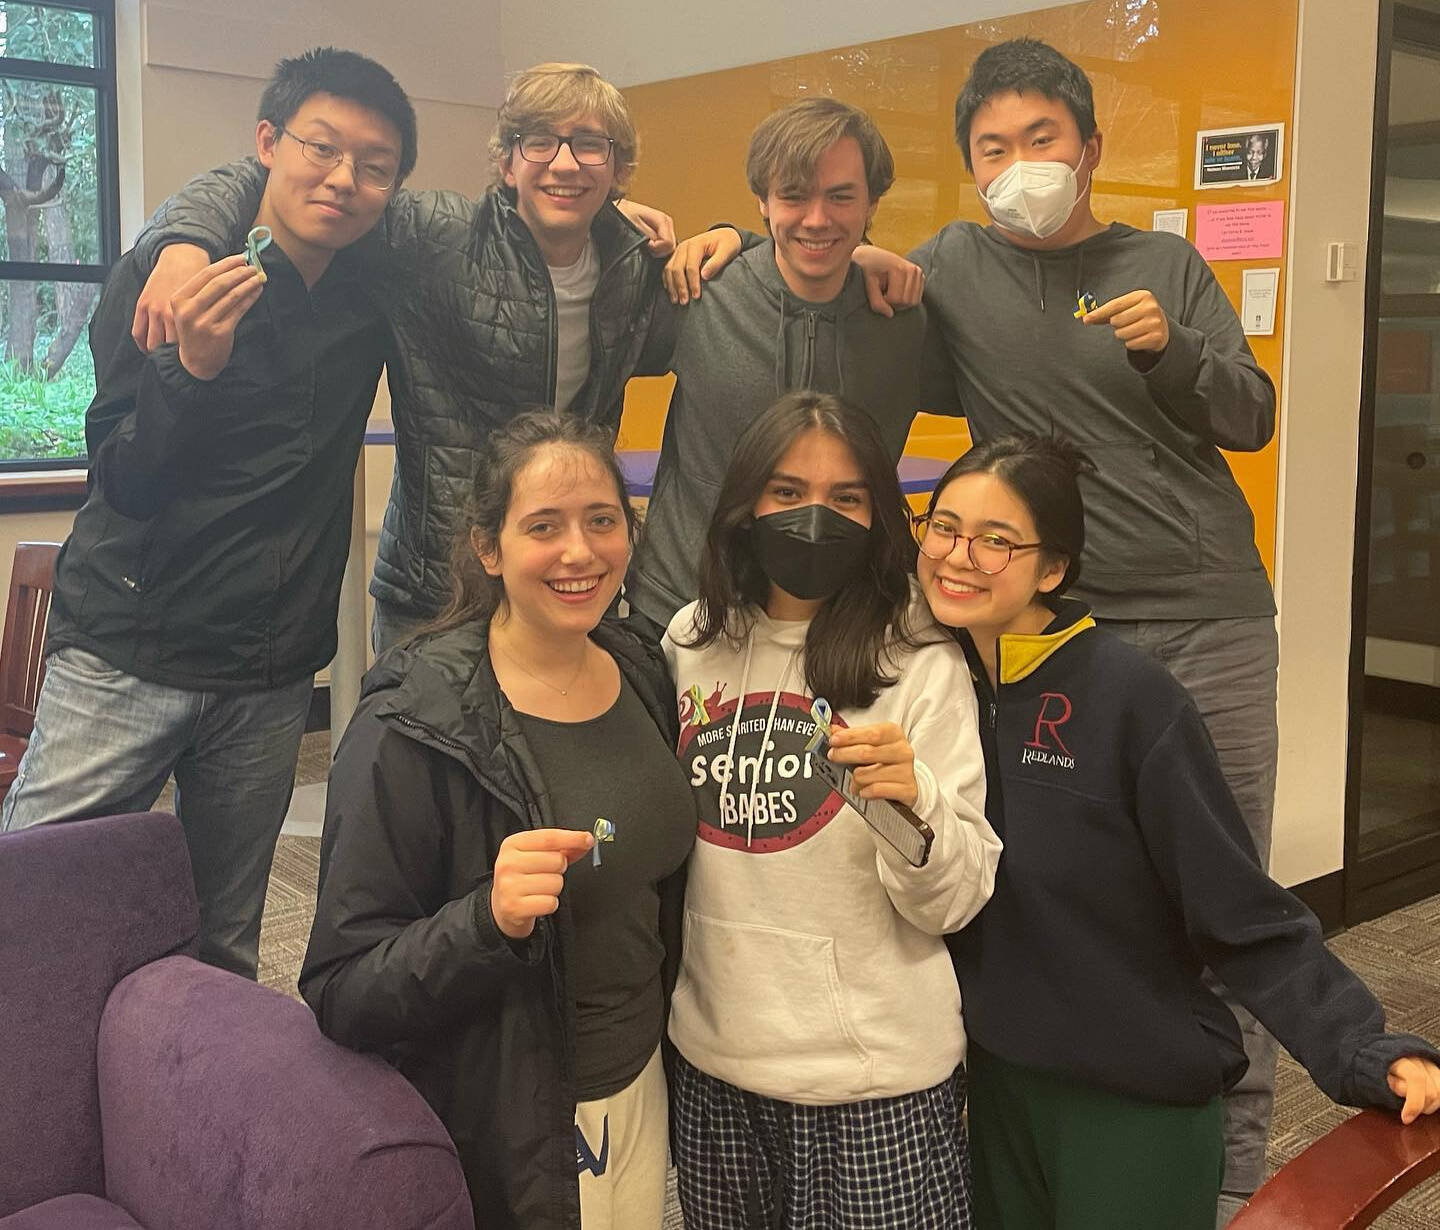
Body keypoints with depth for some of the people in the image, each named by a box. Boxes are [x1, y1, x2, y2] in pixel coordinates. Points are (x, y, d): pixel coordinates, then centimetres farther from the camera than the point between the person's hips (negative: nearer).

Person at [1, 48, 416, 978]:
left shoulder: (373, 291, 4)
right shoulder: (161, 278, -6)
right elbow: (123, 481, -9)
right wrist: (195, 366, -26)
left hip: (270, 679, 3)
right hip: (124, 656, -3)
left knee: (223, 954, 11)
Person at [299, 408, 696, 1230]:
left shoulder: (646, 678, -3)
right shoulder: (413, 729, -21)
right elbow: (341, 994, -20)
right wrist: (487, 922, -35)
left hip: (640, 1092, 6)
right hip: (495, 1137, -5)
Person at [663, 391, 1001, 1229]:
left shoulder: (923, 664, -10)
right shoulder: (690, 645, 0)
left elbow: (953, 905, -11)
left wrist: (912, 802, -28)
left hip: (876, 1075, -3)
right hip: (711, 1062, 4)